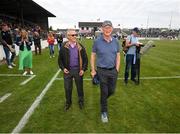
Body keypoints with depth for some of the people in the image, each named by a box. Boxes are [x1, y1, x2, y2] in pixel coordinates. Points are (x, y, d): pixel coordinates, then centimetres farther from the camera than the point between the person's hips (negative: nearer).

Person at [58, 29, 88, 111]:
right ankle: (68, 102, 34)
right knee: (67, 88, 12)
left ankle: (81, 101, 36)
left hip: (78, 70, 0)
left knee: (79, 87, 14)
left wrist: (83, 69, -7)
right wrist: (63, 68, -8)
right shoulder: (64, 47, -4)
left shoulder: (80, 47, -3)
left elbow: (85, 59, 2)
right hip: (68, 71, 0)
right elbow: (60, 59, 4)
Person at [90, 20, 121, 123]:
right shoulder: (97, 41, -7)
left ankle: (103, 100, 47)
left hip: (113, 70, 3)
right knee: (104, 92, 6)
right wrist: (93, 70, -4)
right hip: (102, 71, -3)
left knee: (112, 91, 14)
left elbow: (118, 56, 6)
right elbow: (93, 56, -1)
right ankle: (104, 112, 27)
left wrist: (117, 70, 0)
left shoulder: (116, 41, 1)